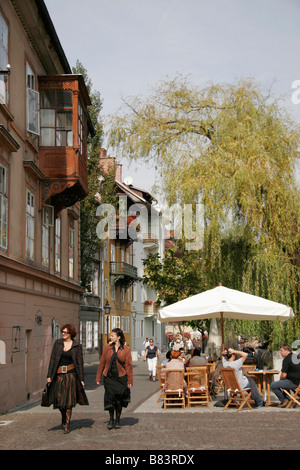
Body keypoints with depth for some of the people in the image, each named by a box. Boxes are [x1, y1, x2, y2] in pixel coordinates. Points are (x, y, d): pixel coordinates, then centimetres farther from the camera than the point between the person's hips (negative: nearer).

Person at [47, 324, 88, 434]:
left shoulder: (77, 345, 0)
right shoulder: (58, 343, 4)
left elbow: (80, 363, 2)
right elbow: (52, 359, 4)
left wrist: (81, 379, -1)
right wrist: (49, 375, 0)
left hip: (71, 375, -2)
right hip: (58, 374, 2)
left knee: (68, 400, -3)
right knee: (58, 399, 3)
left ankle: (67, 425, 7)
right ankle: (64, 417, 32)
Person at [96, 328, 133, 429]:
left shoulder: (126, 349, -2)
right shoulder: (108, 347, 2)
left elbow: (128, 366, -1)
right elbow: (102, 363, 7)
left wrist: (130, 380, -5)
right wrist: (98, 378, 7)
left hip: (121, 377, -1)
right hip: (109, 377, 1)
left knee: (119, 400, 5)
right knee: (110, 398, -4)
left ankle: (117, 420, 21)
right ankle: (111, 420, 14)